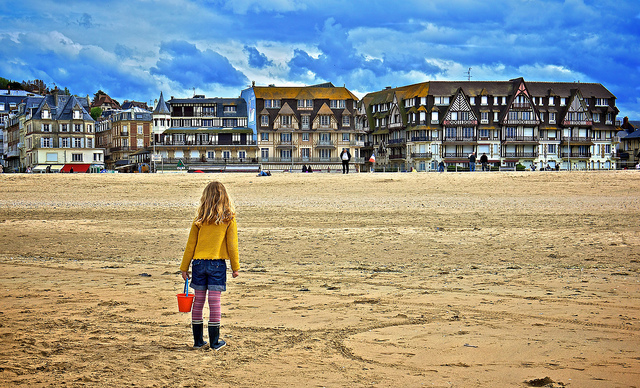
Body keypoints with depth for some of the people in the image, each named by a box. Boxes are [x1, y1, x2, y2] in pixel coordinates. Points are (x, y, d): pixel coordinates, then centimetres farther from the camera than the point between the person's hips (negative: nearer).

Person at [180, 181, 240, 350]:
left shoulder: (200, 218, 3)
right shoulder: (229, 218, -2)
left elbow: (190, 244, 5)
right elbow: (232, 245, -2)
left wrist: (184, 267, 11)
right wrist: (235, 267, 6)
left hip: (198, 263, 2)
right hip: (217, 263, -2)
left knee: (198, 301, 9)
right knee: (214, 302, 1)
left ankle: (198, 340, 15)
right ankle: (214, 341, 5)